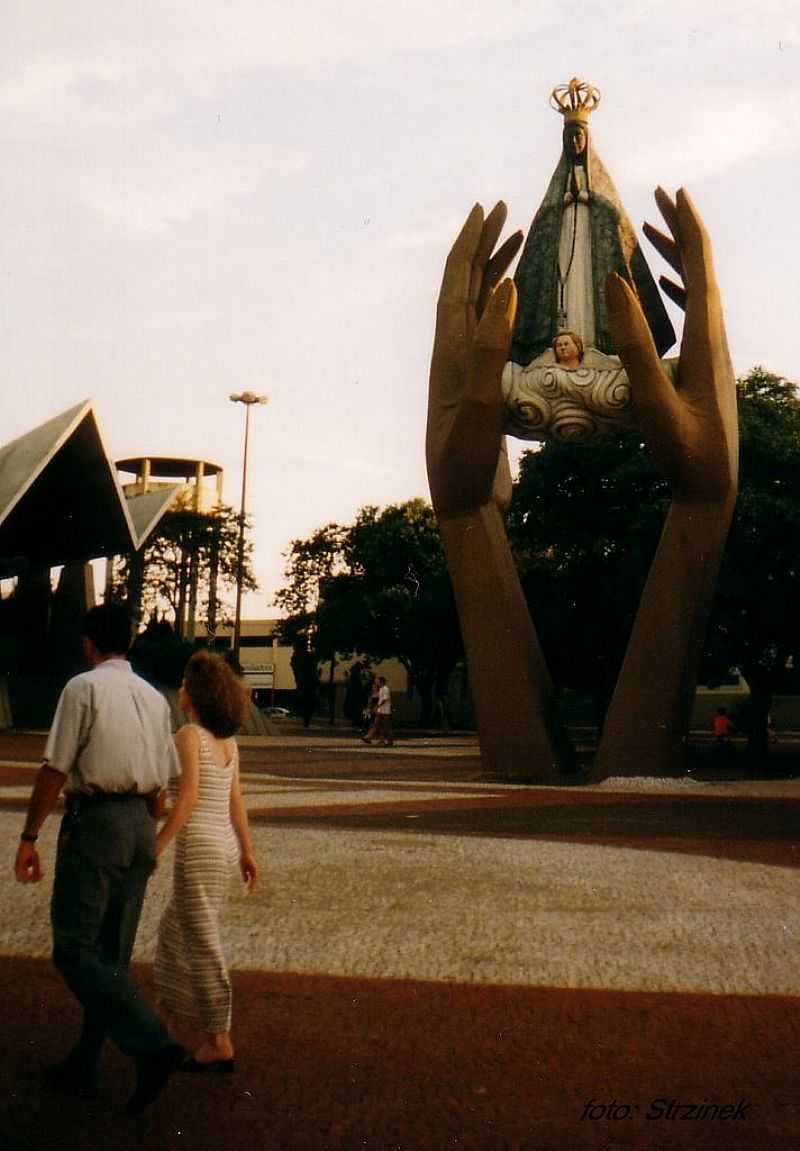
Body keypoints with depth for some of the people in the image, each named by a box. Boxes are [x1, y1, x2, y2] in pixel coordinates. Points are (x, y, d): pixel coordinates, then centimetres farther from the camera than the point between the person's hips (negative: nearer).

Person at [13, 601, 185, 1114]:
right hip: (140, 824, 7)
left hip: (93, 821, -7)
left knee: (75, 948, -3)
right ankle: (83, 1068, 21)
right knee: (113, 953, 12)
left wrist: (30, 836, -6)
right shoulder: (155, 698, 11)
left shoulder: (83, 687, -8)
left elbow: (55, 769, -12)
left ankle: (152, 1044, -16)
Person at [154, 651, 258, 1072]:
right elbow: (236, 800, 12)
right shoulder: (227, 739, 9)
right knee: (176, 927, 24)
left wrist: (156, 846, -17)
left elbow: (188, 797, -20)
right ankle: (177, 1008, 36)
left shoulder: (189, 735, -13)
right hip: (224, 845, 8)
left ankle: (218, 1041, 5)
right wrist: (247, 851, 16)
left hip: (199, 846, -8)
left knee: (201, 942, 0)